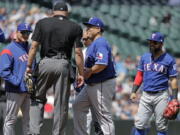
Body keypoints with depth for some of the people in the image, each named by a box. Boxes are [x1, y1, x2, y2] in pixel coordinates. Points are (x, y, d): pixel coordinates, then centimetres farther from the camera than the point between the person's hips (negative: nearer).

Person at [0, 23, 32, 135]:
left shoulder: (29, 49, 15)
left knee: (29, 118, 11)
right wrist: (17, 82, -20)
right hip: (15, 91, -7)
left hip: (30, 91, 7)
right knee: (11, 120, -2)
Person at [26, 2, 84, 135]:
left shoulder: (42, 23, 4)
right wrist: (81, 74, 2)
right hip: (63, 64, 0)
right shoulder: (75, 27, 3)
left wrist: (29, 66, 3)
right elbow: (78, 52, -2)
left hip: (45, 64, 1)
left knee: (38, 98, 14)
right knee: (61, 103, 5)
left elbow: (34, 46, -1)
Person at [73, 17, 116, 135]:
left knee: (104, 115, -6)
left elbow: (102, 64, -30)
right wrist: (85, 70, 6)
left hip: (103, 84, -11)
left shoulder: (100, 43, -17)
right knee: (78, 106, 12)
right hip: (92, 84, 11)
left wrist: (89, 72, -16)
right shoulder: (94, 44, 17)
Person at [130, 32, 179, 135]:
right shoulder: (145, 57, 10)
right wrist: (134, 91, 6)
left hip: (161, 96, -4)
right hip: (146, 96, 4)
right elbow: (139, 75, 15)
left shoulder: (169, 59, -2)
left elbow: (173, 79, -3)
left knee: (161, 126, -1)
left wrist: (174, 98, -10)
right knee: (139, 124, -1)